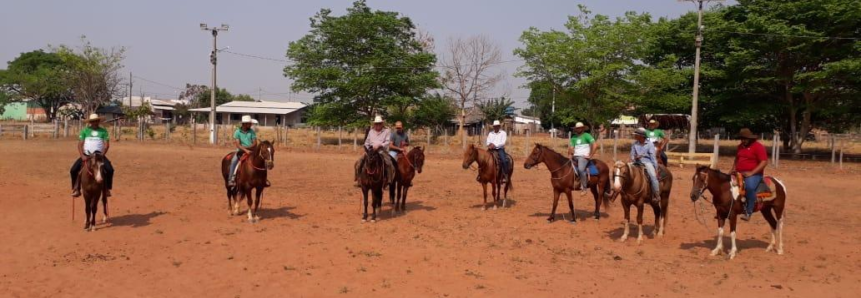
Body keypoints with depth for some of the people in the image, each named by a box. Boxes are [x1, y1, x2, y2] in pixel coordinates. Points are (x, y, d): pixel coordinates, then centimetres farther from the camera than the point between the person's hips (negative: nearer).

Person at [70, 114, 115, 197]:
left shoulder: (103, 131, 5)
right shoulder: (85, 131, 6)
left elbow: (107, 145, -2)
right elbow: (80, 144, 2)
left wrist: (101, 155, -16)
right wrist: (82, 156, -13)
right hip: (86, 155, 1)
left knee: (110, 169, -25)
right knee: (73, 170, -16)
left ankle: (107, 188, -9)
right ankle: (76, 189, 0)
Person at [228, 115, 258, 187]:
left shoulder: (252, 132, 3)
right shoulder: (237, 132, -4)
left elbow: (255, 143, -2)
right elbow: (237, 144, -11)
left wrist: (246, 147, -17)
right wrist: (246, 150, -25)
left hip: (250, 151, 2)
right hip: (240, 151, -2)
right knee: (233, 161, -28)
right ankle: (231, 179, -24)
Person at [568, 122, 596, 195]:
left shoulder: (586, 135, -2)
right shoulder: (574, 137, 16)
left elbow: (594, 145, -11)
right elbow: (571, 147, 13)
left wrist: (590, 156, -13)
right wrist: (570, 155, -7)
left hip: (584, 156, -7)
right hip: (575, 156, 7)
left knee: (581, 169, -31)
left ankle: (583, 188, -25)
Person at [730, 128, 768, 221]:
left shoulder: (758, 146, -7)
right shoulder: (740, 146, 15)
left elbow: (764, 162, -15)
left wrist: (751, 173, -21)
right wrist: (733, 169, 9)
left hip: (754, 174, -8)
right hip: (739, 174, 8)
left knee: (749, 187, -36)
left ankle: (748, 212, -29)